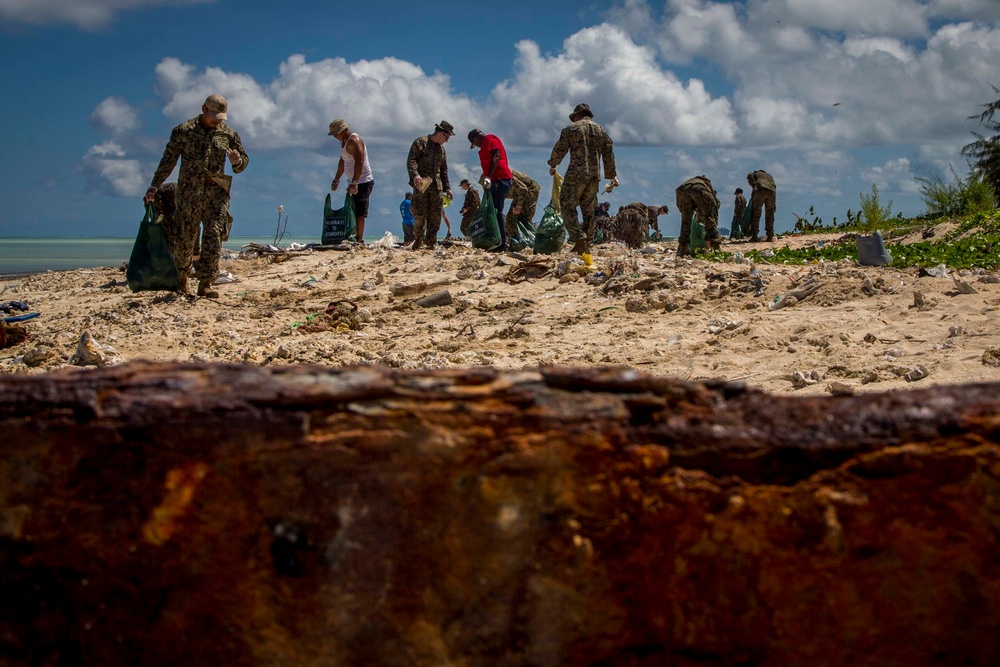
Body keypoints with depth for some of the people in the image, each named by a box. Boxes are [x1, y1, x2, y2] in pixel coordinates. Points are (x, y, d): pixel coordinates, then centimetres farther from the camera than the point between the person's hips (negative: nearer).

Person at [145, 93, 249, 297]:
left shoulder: (228, 134, 7)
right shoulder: (183, 131, 2)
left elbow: (244, 161, 14)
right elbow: (168, 160, 6)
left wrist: (237, 162, -10)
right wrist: (155, 185, 1)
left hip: (216, 192, 1)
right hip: (189, 193, -1)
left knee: (213, 236, -11)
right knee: (185, 237, 6)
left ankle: (205, 284, -9)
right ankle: (181, 278, 26)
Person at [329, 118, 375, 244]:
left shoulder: (354, 141, -17)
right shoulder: (343, 141, 15)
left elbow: (359, 162, -27)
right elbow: (342, 162, 26)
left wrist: (354, 183, -30)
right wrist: (336, 179, 27)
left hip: (363, 182, -10)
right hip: (355, 182, 10)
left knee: (359, 214, -11)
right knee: (353, 213, 7)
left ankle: (359, 241, -10)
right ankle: (356, 239, 8)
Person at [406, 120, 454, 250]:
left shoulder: (441, 148, 20)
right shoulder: (420, 142, -1)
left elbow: (444, 170, 25)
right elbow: (411, 160, -10)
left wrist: (447, 188, 19)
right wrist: (415, 175, -25)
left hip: (436, 186, 6)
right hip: (421, 185, -6)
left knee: (435, 216, 2)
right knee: (420, 214, -8)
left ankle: (431, 243, 7)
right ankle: (418, 242, -1)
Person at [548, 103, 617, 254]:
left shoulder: (571, 128, 1)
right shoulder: (601, 130, 15)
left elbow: (559, 149, 6)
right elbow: (609, 155, 17)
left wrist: (552, 165, 23)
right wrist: (612, 176, 25)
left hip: (576, 175, -5)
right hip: (594, 176, 5)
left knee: (567, 207, 0)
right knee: (588, 210, 12)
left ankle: (579, 240, -14)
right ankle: (587, 242, 13)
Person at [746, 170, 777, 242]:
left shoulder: (756, 173, 29)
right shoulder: (769, 176, 40)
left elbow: (749, 175, 6)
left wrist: (754, 186, 7)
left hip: (760, 190, -3)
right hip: (771, 192, 3)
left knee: (756, 214, -2)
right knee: (769, 215, 10)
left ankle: (754, 236, -9)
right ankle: (770, 236, 5)